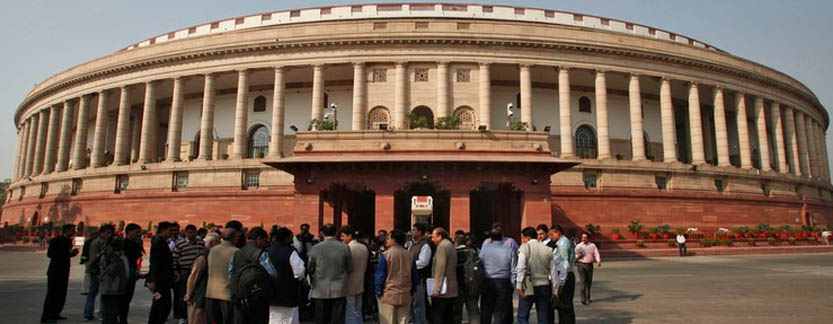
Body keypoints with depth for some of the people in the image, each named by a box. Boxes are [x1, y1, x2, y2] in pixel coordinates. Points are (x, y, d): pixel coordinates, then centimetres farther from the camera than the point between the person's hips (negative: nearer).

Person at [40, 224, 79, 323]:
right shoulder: (56, 240, -10)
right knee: (51, 294, -5)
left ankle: (55, 314, 19)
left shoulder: (68, 241, 13)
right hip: (55, 271, -8)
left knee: (61, 294, 10)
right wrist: (67, 253, -25)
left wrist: (72, 253, 1)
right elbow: (50, 254, -20)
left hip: (64, 271, 8)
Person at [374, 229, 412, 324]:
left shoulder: (386, 255, -10)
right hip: (405, 296, 4)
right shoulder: (409, 255, 3)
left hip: (389, 295, -4)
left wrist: (378, 291, 1)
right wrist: (412, 290, 19)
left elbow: (379, 275, -9)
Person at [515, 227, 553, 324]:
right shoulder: (547, 249, 8)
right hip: (544, 286, 5)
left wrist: (519, 285, -12)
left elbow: (521, 267, -14)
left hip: (529, 286, -4)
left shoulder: (524, 247, -5)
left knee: (522, 316, 3)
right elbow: (553, 271, 7)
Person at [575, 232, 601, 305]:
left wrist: (598, 261, -20)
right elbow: (574, 256, 4)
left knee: (589, 282, 10)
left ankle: (587, 298, 28)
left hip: (589, 265, 2)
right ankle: (583, 299, -6)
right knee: (583, 282, -10)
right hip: (580, 265, -2)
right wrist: (578, 256, -19)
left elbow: (596, 254, -2)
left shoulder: (593, 246, 7)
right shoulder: (578, 246, 3)